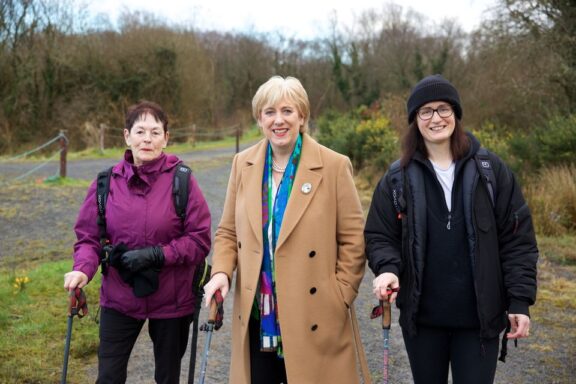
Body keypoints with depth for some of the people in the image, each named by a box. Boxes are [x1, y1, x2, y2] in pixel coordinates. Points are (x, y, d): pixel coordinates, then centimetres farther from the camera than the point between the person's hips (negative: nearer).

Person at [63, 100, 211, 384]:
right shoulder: (107, 182, -6)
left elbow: (200, 240, -11)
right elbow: (89, 237, 0)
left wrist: (157, 254, -21)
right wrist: (83, 269, -18)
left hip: (170, 299, -1)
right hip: (119, 297, 1)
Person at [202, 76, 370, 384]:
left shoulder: (334, 166, -7)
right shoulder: (242, 164, 5)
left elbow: (353, 239, -3)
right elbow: (228, 231, 12)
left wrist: (341, 297, -7)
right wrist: (221, 272, -4)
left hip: (314, 320, -3)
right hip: (256, 317, 4)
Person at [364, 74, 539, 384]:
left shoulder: (490, 169, -1)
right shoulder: (398, 178, 1)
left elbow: (517, 238, 0)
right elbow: (379, 237, 3)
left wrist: (520, 300, -6)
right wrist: (388, 269, -18)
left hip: (480, 316, -1)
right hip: (421, 316, 1)